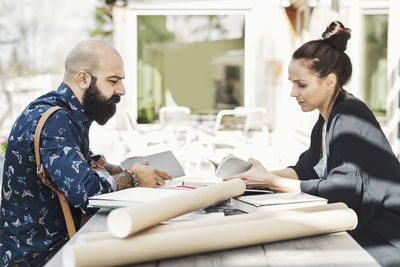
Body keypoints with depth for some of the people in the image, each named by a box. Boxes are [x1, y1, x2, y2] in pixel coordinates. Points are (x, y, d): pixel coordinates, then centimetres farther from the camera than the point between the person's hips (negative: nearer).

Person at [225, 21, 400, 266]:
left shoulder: (350, 117, -20)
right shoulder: (326, 119, 9)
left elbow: (342, 190, -25)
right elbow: (305, 170, 9)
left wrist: (271, 181, -21)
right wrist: (264, 176, -7)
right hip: (358, 225, 8)